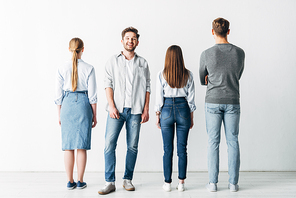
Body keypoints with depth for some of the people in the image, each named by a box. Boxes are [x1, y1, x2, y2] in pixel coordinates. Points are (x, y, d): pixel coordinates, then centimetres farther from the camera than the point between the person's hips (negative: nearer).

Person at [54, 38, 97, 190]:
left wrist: (59, 115, 13)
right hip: (83, 105, -1)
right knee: (81, 146, 6)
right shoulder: (89, 69, -3)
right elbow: (92, 95, -3)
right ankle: (80, 181, 12)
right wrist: (94, 115, 5)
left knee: (68, 146, 8)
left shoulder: (62, 69, 1)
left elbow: (59, 95, 3)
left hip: (67, 105, 2)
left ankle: (70, 182, 13)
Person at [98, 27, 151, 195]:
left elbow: (147, 88, 10)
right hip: (116, 110, 0)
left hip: (135, 111, 1)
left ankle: (128, 179, 17)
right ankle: (110, 182, 0)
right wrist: (111, 106, -8)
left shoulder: (143, 63, 12)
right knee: (109, 144, -8)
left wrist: (146, 109, 2)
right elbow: (108, 85, 4)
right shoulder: (113, 61, 10)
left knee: (133, 146, 3)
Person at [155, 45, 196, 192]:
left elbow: (159, 97, -3)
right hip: (183, 109, 1)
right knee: (182, 148, 7)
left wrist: (158, 115, 7)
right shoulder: (188, 74, 0)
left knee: (168, 149, 6)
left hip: (167, 109, -1)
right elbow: (191, 97, 2)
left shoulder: (162, 75, -4)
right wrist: (191, 117, 10)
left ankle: (167, 183, 13)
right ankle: (181, 183, 12)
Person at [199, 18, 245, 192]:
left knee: (213, 142, 5)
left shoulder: (206, 54, -8)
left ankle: (213, 182, 10)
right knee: (233, 141, 8)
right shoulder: (239, 53, -1)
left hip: (213, 102, -1)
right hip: (232, 102, 2)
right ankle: (233, 182, 14)